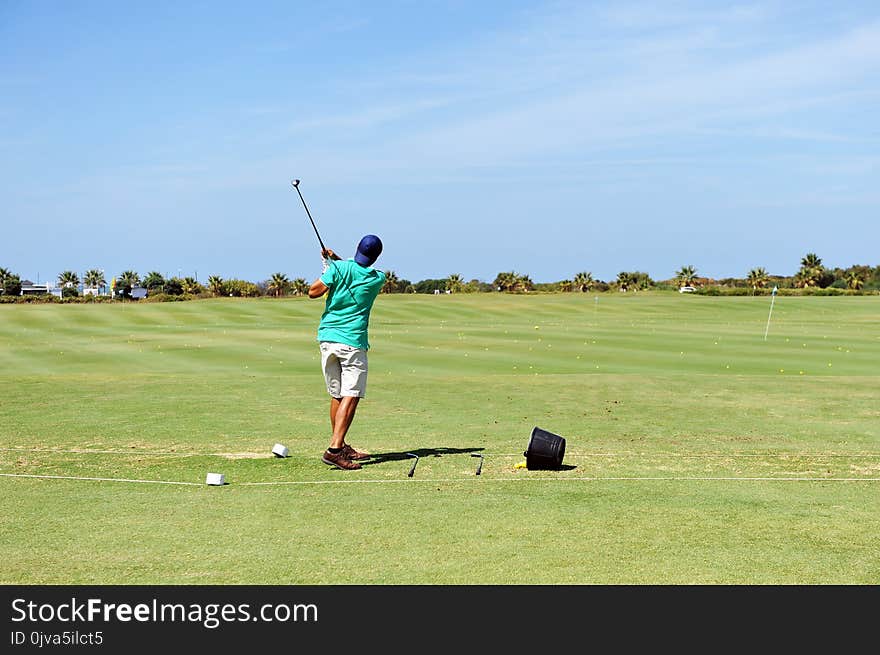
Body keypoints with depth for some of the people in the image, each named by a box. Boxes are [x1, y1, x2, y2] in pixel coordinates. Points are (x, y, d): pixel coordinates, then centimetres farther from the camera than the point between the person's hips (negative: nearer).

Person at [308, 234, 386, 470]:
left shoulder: (338, 268, -3)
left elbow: (313, 292, -3)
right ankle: (334, 448, -21)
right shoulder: (378, 279, 2)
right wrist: (336, 259, 17)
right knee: (351, 396, -8)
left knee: (337, 395, 12)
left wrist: (328, 267, 10)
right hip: (352, 342, -3)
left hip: (327, 337, 4)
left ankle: (342, 446, 23)